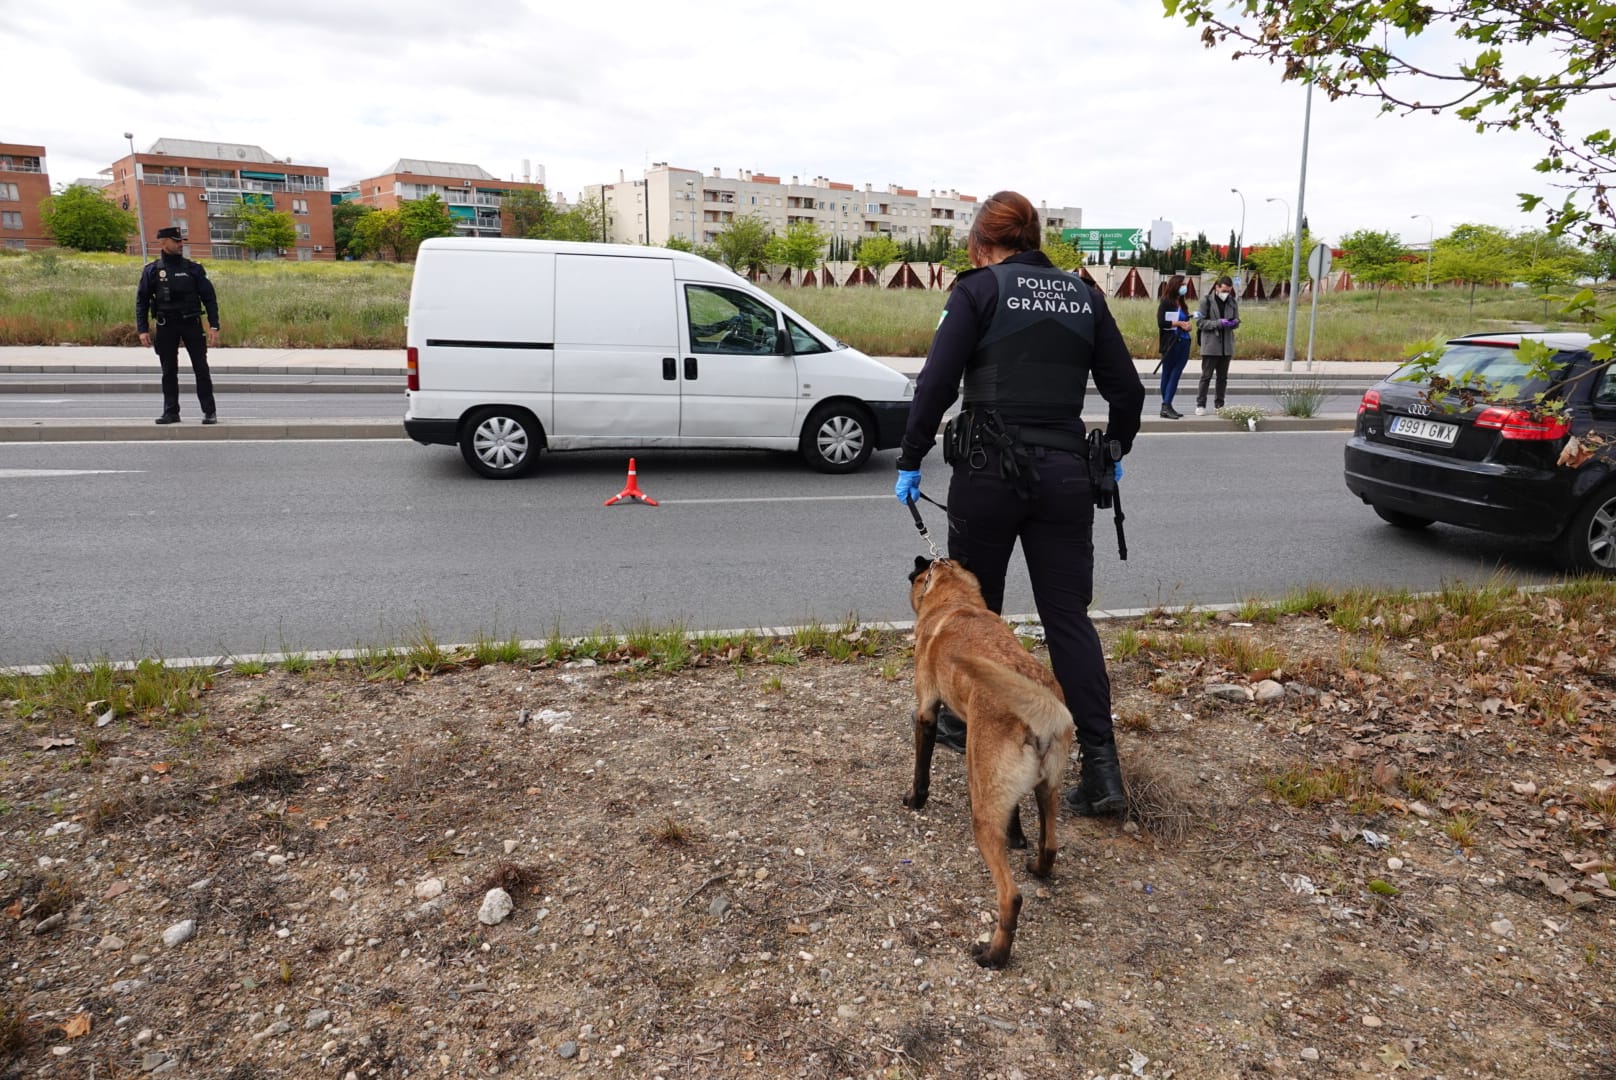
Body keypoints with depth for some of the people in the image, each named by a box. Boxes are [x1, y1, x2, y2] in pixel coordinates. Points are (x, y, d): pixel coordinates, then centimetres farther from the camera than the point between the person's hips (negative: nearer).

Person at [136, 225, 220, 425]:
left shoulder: (193, 268, 4)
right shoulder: (152, 270, 4)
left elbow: (209, 297, 3)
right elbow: (141, 301, 6)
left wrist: (214, 326, -6)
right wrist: (143, 330, -1)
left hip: (191, 324, -1)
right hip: (166, 326, 1)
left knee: (201, 369, -2)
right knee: (169, 371, 5)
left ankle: (210, 412, 3)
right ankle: (171, 412, 11)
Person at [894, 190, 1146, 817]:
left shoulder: (979, 289, -1)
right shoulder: (1084, 296, 12)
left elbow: (936, 383, -10)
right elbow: (1127, 390, 13)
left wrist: (910, 463, -2)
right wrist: (1113, 455, 28)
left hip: (989, 468, -3)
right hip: (1064, 472, 3)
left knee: (975, 603, 15)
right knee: (1069, 617, 6)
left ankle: (962, 722, 33)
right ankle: (1102, 769, 0)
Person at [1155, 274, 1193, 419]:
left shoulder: (1182, 304, 14)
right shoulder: (1166, 302, -5)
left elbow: (1185, 321, 20)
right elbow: (1161, 323, -13)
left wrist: (1187, 325, -2)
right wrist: (1178, 323, -14)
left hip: (1183, 342, 6)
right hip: (1171, 344, -6)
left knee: (1175, 375, 0)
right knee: (1167, 374, 2)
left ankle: (1167, 405, 1)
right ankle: (1166, 406, 3)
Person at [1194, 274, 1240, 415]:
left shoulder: (1233, 301, 8)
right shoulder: (1206, 300, -5)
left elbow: (1237, 320, 15)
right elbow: (1200, 322, -9)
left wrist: (1234, 322, -9)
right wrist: (1219, 323, -20)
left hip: (1227, 345, 5)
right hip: (1211, 345, -5)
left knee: (1223, 377, 10)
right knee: (1206, 376, -3)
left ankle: (1219, 404, 18)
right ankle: (1200, 405, 3)